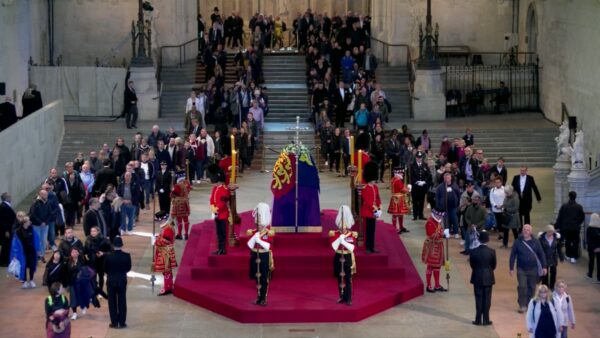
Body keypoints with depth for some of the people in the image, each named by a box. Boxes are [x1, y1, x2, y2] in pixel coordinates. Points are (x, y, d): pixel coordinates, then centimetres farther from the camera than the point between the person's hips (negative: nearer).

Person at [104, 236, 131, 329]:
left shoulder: (108, 256, -16)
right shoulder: (126, 256, -12)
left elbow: (105, 269, -5)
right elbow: (128, 268, 0)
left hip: (111, 281, -1)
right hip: (122, 281, 1)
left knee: (112, 302, 8)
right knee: (122, 302, 9)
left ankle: (114, 323, 10)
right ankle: (122, 322, 11)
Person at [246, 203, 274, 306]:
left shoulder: (269, 233, -8)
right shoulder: (252, 233, 0)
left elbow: (269, 247, -13)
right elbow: (250, 245, -6)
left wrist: (259, 240, -22)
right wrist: (254, 236, -20)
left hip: (265, 257, -3)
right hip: (255, 257, 3)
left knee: (264, 280, 0)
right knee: (257, 278, 10)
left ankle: (263, 298, 8)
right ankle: (259, 297, 20)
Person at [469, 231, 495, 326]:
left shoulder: (474, 251, -11)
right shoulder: (492, 251, -11)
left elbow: (472, 265, -1)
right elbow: (494, 265, -1)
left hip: (477, 278, 0)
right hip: (488, 278, 0)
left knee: (479, 299, 7)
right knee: (487, 299, 7)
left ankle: (478, 320, 8)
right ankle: (486, 320, 9)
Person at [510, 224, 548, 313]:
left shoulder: (535, 242, 1)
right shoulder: (518, 242, -2)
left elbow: (541, 254, 4)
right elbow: (513, 255, 0)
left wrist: (544, 267, 0)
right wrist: (511, 268, -3)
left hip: (533, 269, 1)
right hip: (521, 269, -1)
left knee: (532, 287, 8)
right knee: (522, 287, -10)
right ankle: (522, 305, -1)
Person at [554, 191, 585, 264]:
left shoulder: (564, 206, -9)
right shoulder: (579, 207, -9)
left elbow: (559, 218, -6)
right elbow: (582, 217, 0)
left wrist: (557, 226, 4)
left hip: (566, 228, 1)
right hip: (576, 228, -1)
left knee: (567, 241, 16)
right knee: (575, 242, 5)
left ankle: (568, 255, 25)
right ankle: (574, 257, 1)